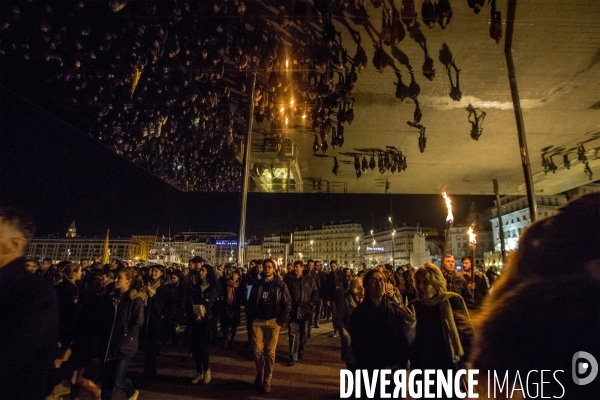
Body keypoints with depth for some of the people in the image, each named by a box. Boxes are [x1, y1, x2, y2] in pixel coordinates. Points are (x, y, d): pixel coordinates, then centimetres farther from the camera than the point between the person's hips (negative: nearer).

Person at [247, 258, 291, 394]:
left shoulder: (280, 285, -2)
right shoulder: (257, 284, 6)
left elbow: (287, 303, -2)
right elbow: (251, 302, 12)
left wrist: (282, 320, -8)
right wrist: (251, 317, 2)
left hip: (273, 322, -2)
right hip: (258, 321, 2)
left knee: (270, 352, 4)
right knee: (258, 350, 5)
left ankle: (267, 380, 19)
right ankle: (259, 374, 30)